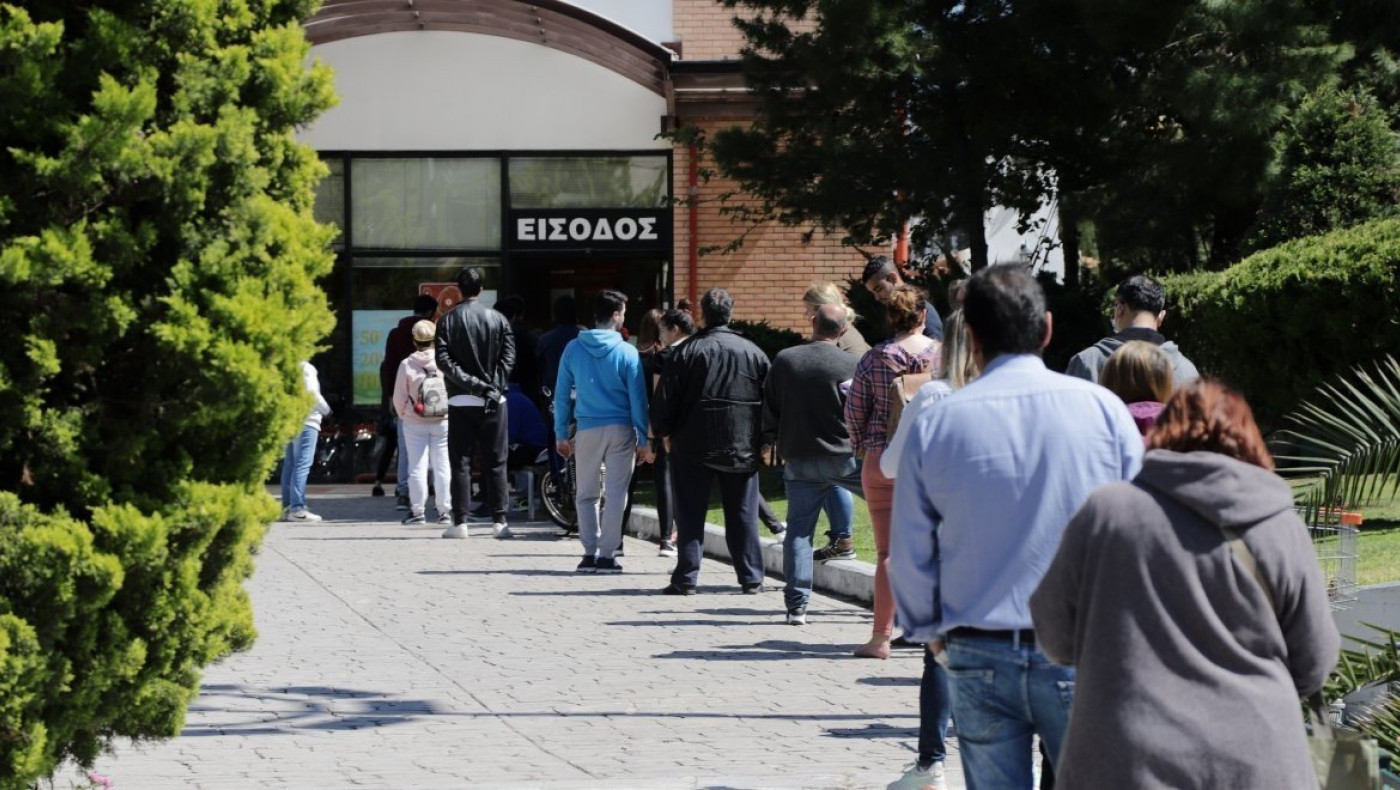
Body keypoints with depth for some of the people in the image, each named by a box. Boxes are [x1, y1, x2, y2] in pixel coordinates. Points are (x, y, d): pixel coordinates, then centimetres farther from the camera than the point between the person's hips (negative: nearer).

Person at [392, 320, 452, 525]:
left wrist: (403, 415, 16)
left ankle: (417, 511, 3)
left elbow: (399, 398, -1)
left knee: (417, 467, 3)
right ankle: (444, 511, 4)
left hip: (414, 423, 0)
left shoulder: (406, 365, -6)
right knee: (442, 466, 4)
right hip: (443, 422, 0)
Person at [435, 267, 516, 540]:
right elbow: (508, 357, -4)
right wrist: (493, 387, -5)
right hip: (494, 402, 1)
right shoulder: (498, 319, 2)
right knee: (495, 463, 4)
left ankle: (460, 522, 0)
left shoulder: (448, 320, 0)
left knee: (460, 463, 3)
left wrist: (471, 383, -11)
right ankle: (499, 521, 0)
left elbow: (444, 360, -9)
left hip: (461, 402, -1)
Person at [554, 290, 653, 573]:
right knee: (616, 494, 3)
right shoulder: (627, 353, -6)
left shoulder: (573, 349, 1)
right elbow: (638, 399, -5)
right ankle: (606, 555, 1)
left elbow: (562, 394, 4)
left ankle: (590, 552, 6)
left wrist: (561, 433, 11)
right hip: (621, 430, -2)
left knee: (586, 494, 12)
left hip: (587, 430, 2)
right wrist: (643, 440, 0)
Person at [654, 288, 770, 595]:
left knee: (691, 515, 3)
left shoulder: (687, 351, -4)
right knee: (743, 515, 7)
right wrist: (764, 441, 15)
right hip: (742, 447, 2)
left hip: (693, 446, -2)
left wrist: (666, 433, 11)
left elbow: (666, 398, -4)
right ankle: (751, 579, 8)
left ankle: (686, 579, 1)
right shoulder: (753, 352, 2)